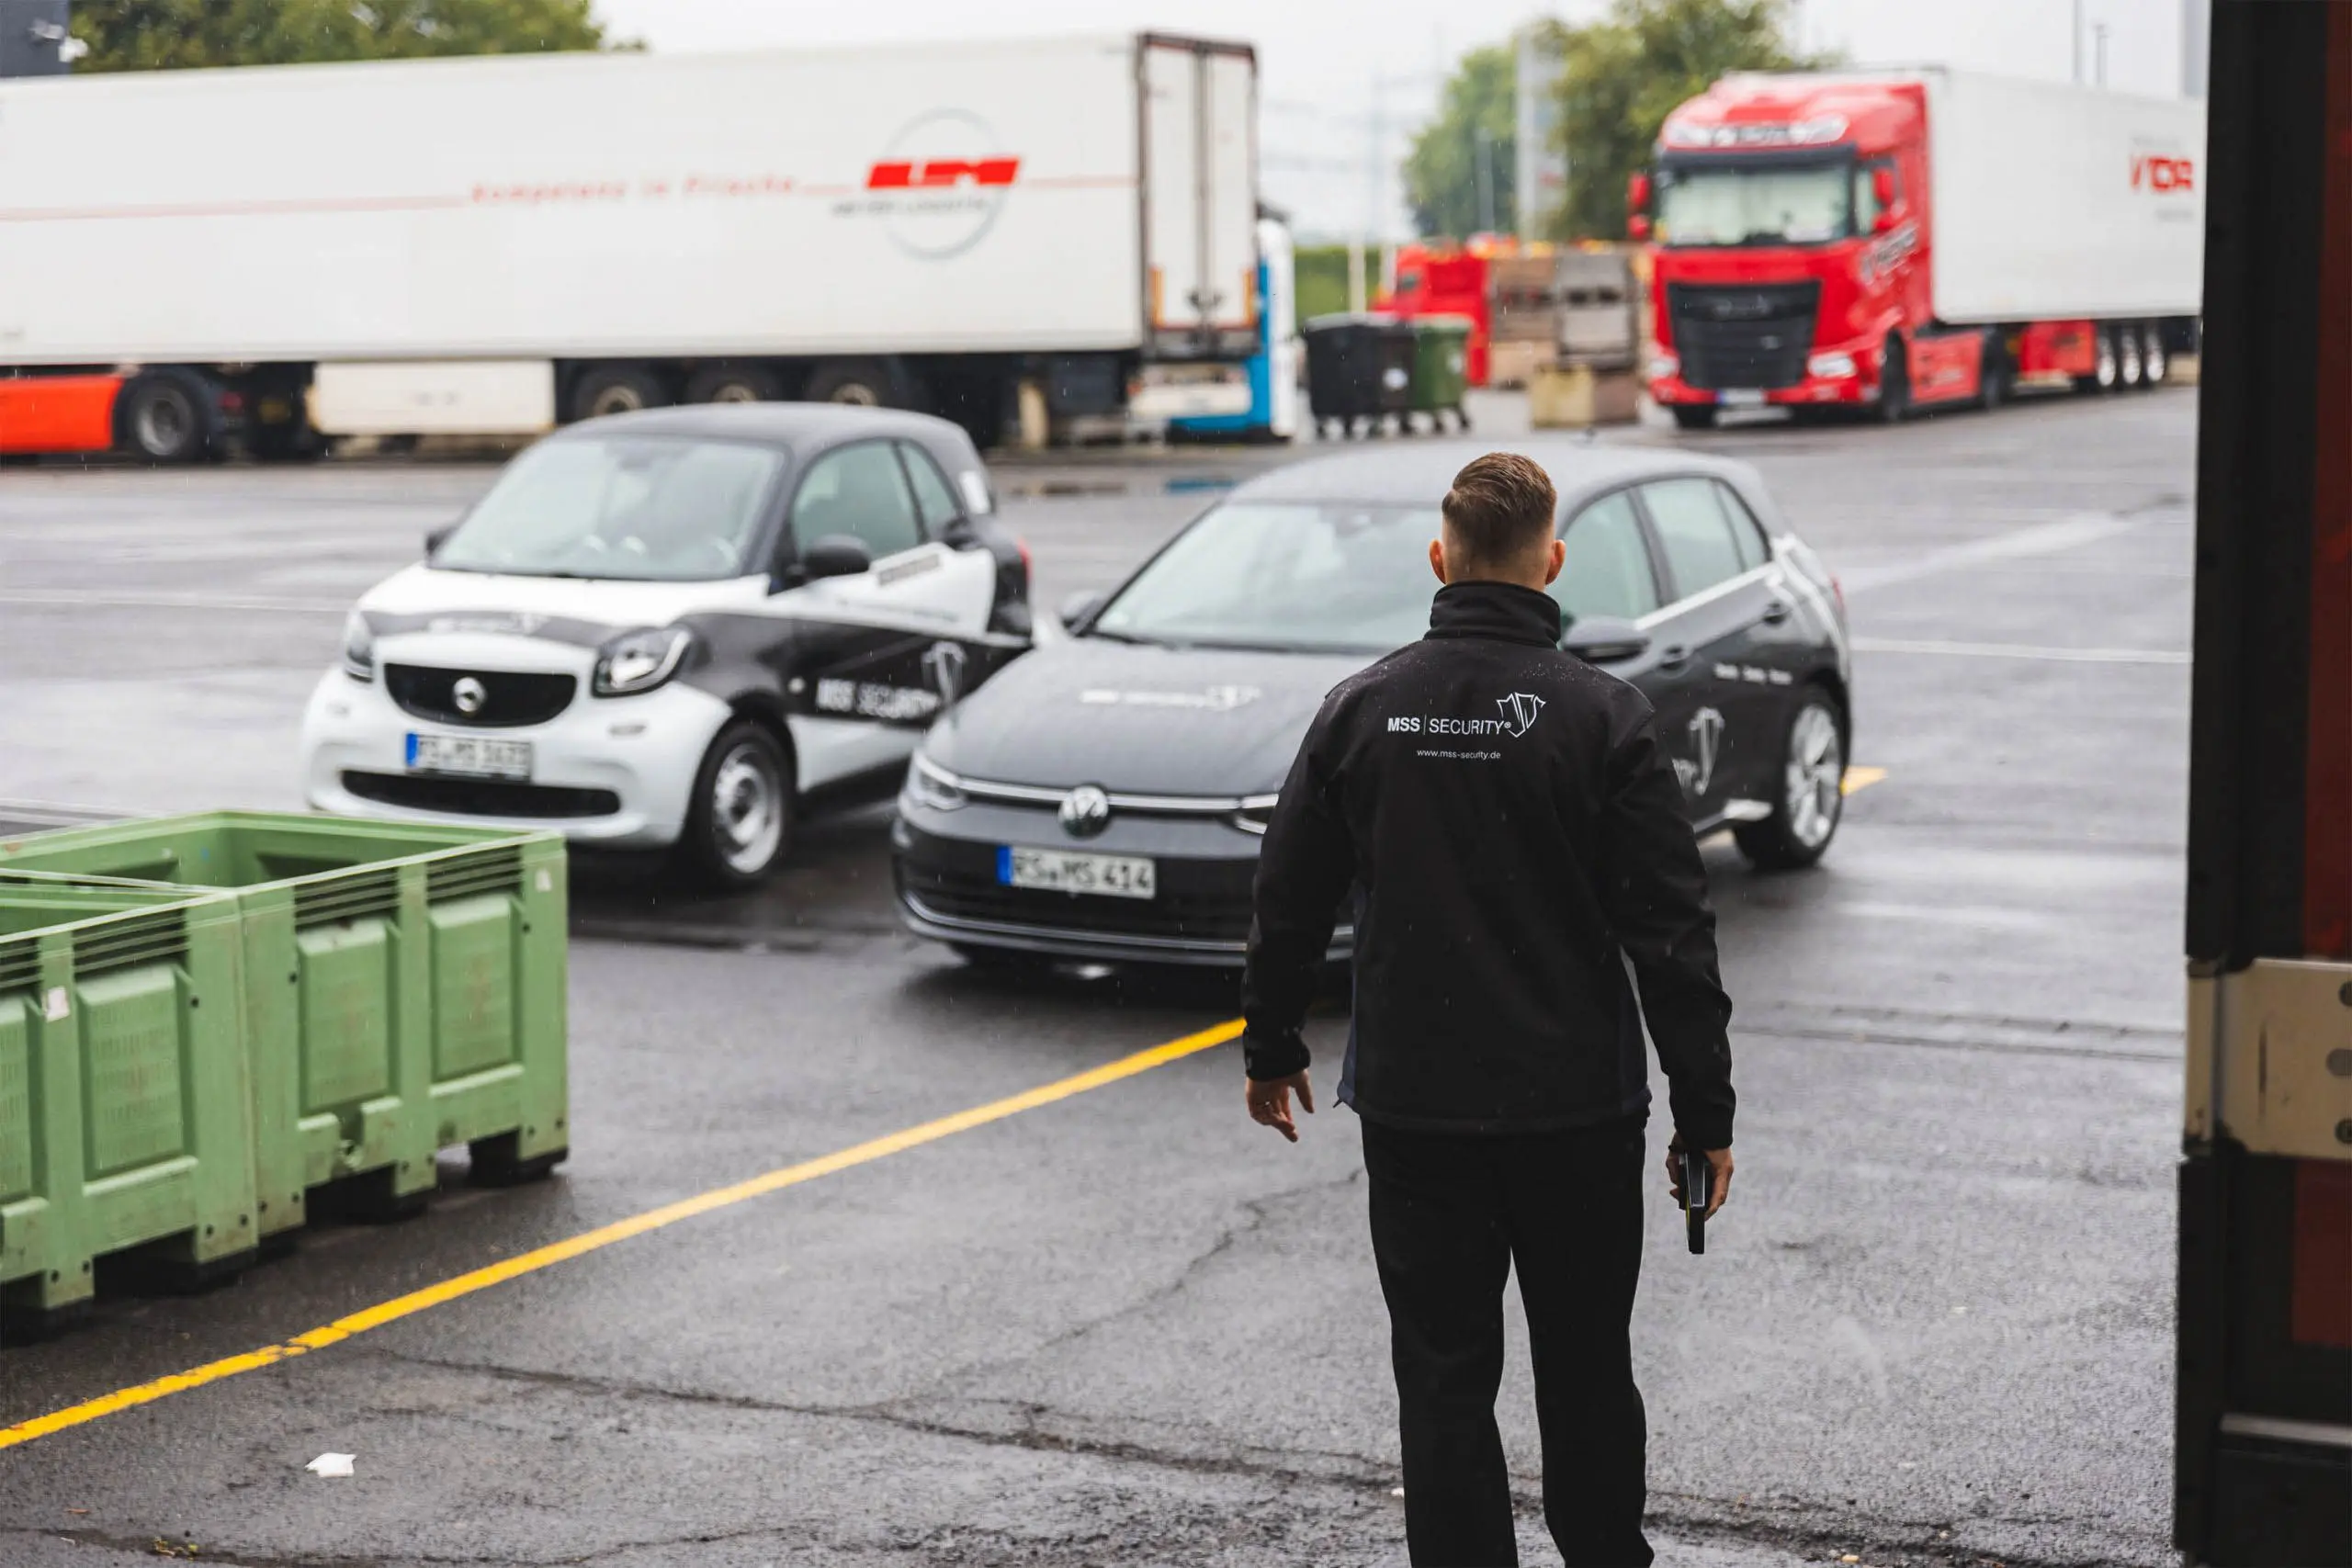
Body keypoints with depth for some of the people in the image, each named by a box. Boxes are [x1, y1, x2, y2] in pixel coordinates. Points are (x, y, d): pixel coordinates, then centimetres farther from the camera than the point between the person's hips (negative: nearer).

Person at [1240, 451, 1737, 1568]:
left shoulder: (1361, 709, -1)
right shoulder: (1602, 715, -8)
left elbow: (1289, 902, 6)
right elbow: (1672, 931, -9)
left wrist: (1270, 1047, 21)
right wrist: (1704, 1113, -3)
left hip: (1412, 1107, 1)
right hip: (1577, 1106, -1)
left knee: (1443, 1380, 7)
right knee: (1586, 1373, 14)